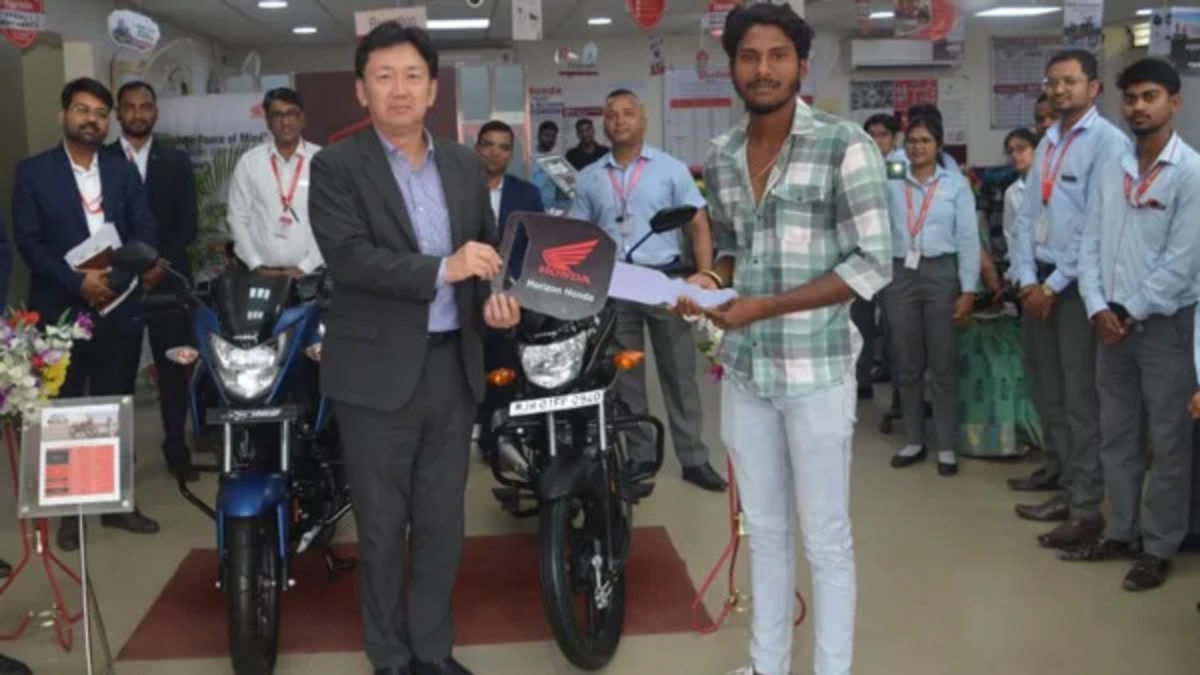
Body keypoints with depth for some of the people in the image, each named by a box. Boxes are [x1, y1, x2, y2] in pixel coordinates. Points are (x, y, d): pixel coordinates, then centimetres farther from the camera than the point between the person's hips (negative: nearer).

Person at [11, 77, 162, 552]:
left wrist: (116, 277, -14)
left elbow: (145, 231, 2)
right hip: (61, 311, -2)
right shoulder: (33, 171, 1)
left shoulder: (124, 171, 10)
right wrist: (76, 281, -17)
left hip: (119, 309, 3)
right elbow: (27, 241, -6)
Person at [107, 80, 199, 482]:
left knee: (173, 368, 5)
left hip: (168, 280, 1)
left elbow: (188, 225, 2)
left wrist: (160, 264, -11)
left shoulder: (177, 162, 9)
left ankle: (176, 448, 16)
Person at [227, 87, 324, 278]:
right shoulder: (249, 162, 6)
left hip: (310, 274, -1)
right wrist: (256, 266, -4)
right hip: (262, 275, 1)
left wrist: (305, 267, -10)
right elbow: (238, 219, 6)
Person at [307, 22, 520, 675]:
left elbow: (488, 250, 14)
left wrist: (495, 296, -7)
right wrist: (441, 270, -27)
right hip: (379, 370, -4)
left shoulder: (465, 164, 10)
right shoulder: (336, 165, -5)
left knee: (443, 521, 13)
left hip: (453, 365, 4)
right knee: (384, 525, 7)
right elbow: (348, 257, -18)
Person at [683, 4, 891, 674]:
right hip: (743, 369, 6)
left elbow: (873, 265, -14)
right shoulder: (721, 156, 6)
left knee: (826, 539, 6)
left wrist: (766, 307, -18)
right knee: (764, 531, 17)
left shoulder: (845, 145, -11)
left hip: (816, 369, -5)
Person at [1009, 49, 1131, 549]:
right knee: (1045, 385, 17)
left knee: (1080, 395, -5)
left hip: (1077, 284, -7)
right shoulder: (1047, 141, 13)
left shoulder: (1108, 142, -12)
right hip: (1039, 280, 8)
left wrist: (1055, 285, -13)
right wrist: (1027, 277, 0)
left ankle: (1085, 507, 1)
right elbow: (1028, 213, 11)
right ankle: (1059, 468, 36)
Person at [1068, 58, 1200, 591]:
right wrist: (1098, 308, -6)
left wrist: (1133, 313, -11)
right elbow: (1091, 244, 6)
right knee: (1116, 435, 13)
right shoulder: (1110, 171, 8)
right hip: (1111, 321, 6)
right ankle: (1122, 533, 26)